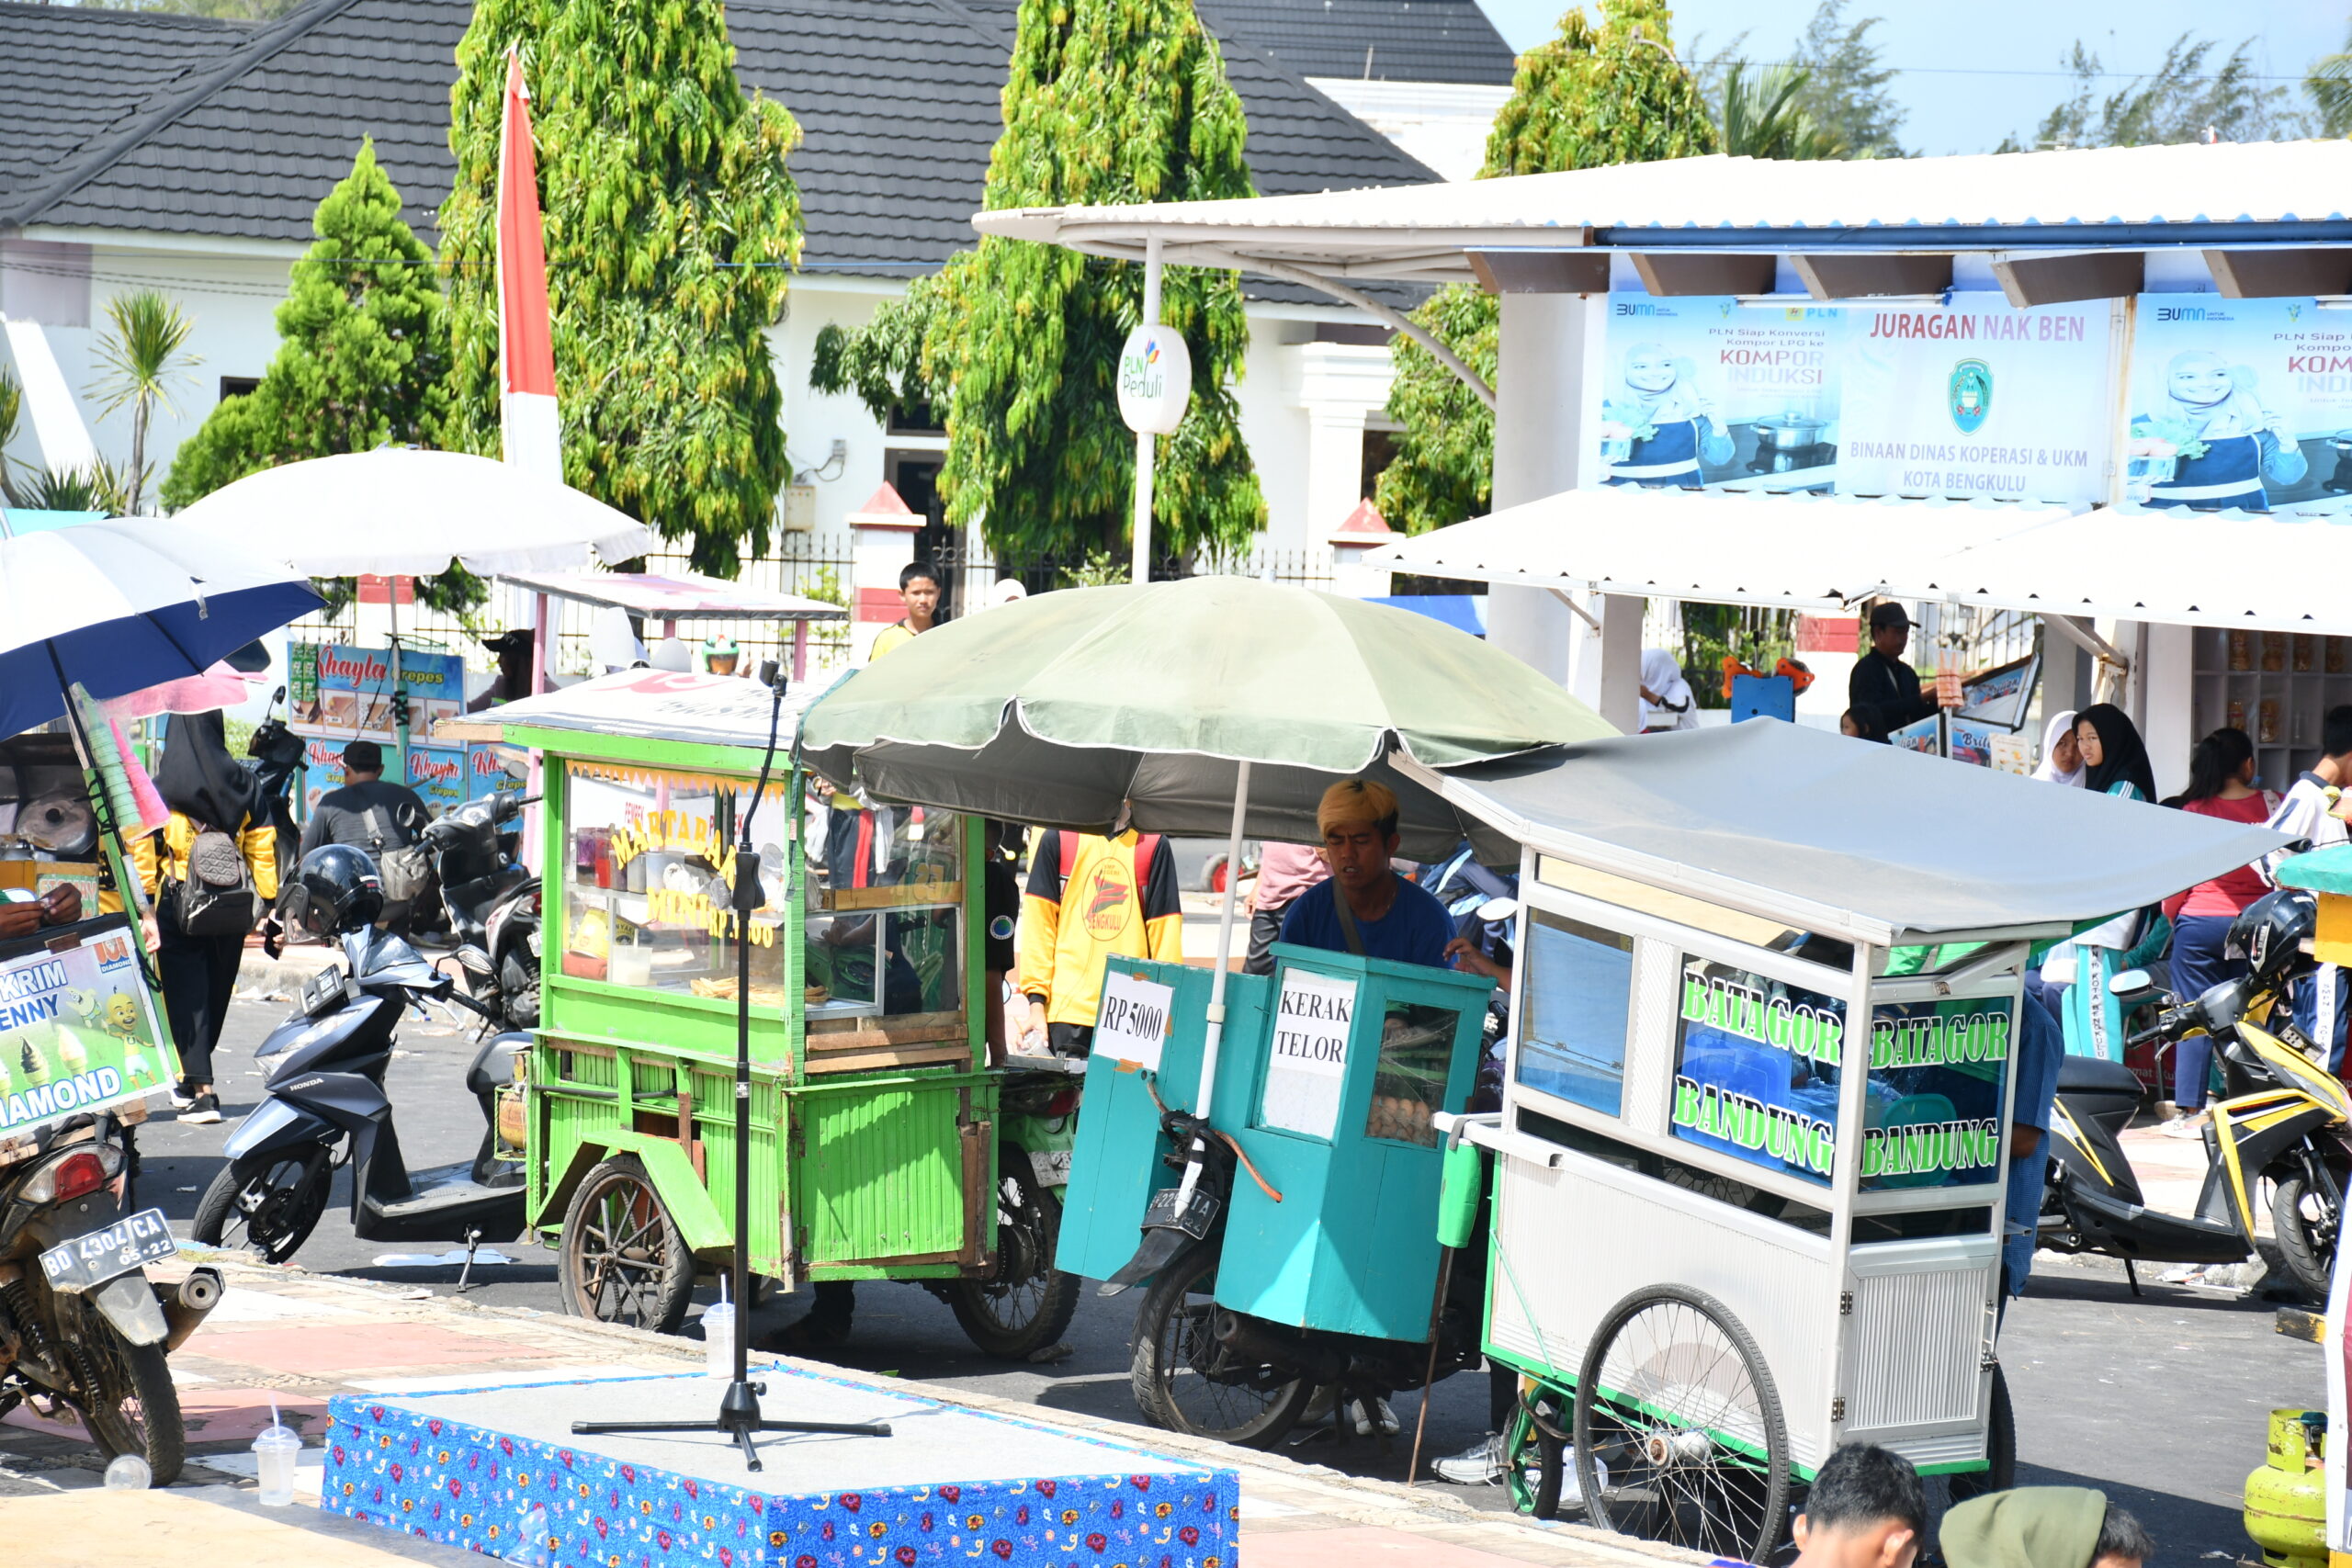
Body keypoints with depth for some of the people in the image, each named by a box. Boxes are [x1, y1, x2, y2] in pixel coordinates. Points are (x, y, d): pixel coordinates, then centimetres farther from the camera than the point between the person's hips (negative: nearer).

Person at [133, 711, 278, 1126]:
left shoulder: (160, 789, -7)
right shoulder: (242, 784, 1)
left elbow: (143, 850, -9)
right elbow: (262, 844, 2)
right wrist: (266, 898, 6)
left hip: (178, 903, -4)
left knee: (186, 996, -1)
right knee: (216, 992, 17)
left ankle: (202, 1091, -10)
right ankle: (192, 1080, 31)